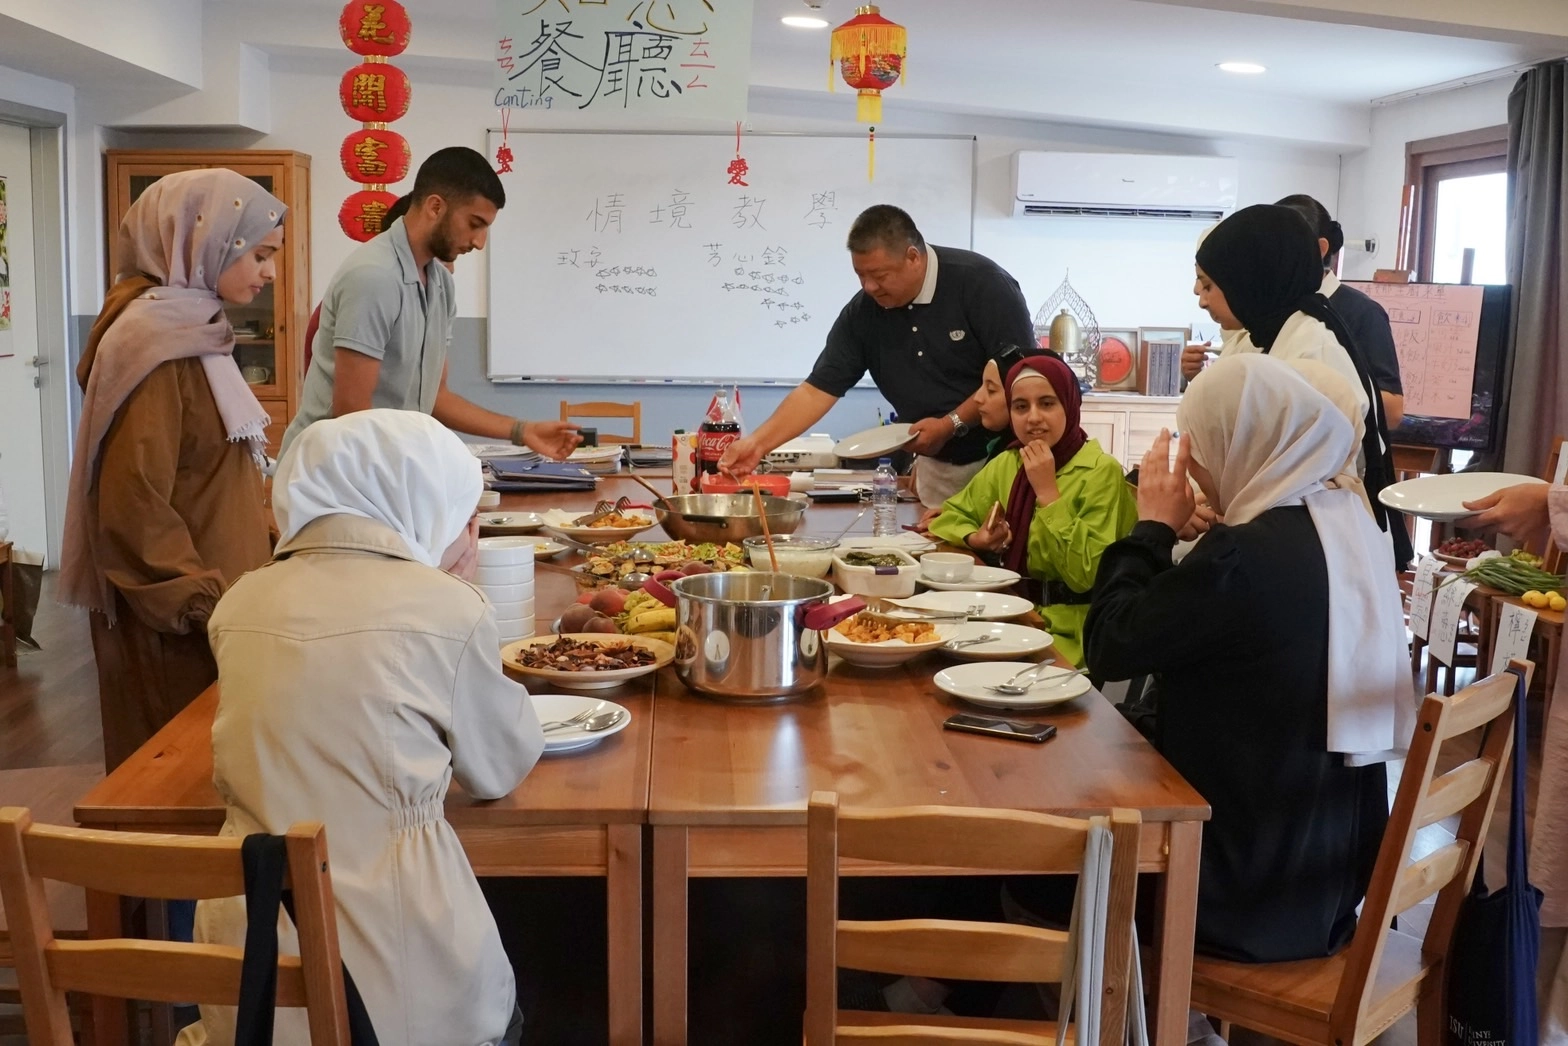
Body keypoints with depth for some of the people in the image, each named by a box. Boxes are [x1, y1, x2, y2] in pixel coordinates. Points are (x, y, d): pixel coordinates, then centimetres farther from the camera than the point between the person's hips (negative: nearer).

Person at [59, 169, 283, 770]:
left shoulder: (192, 330, 11)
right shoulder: (157, 343, -18)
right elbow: (133, 506, -23)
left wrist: (228, 596, 17)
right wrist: (210, 607, -20)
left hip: (202, 605, 9)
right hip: (176, 624, -9)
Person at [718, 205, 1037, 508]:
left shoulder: (980, 283, -17)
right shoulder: (862, 312, -4)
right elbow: (817, 390, -3)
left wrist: (951, 424, -20)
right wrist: (758, 443, -14)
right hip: (938, 464, 4)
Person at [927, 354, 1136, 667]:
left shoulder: (1101, 471, -12)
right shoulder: (1007, 463, 7)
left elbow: (1086, 574, -19)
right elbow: (949, 515, 18)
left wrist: (1047, 492, -20)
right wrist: (973, 538, -4)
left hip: (1069, 627, -6)